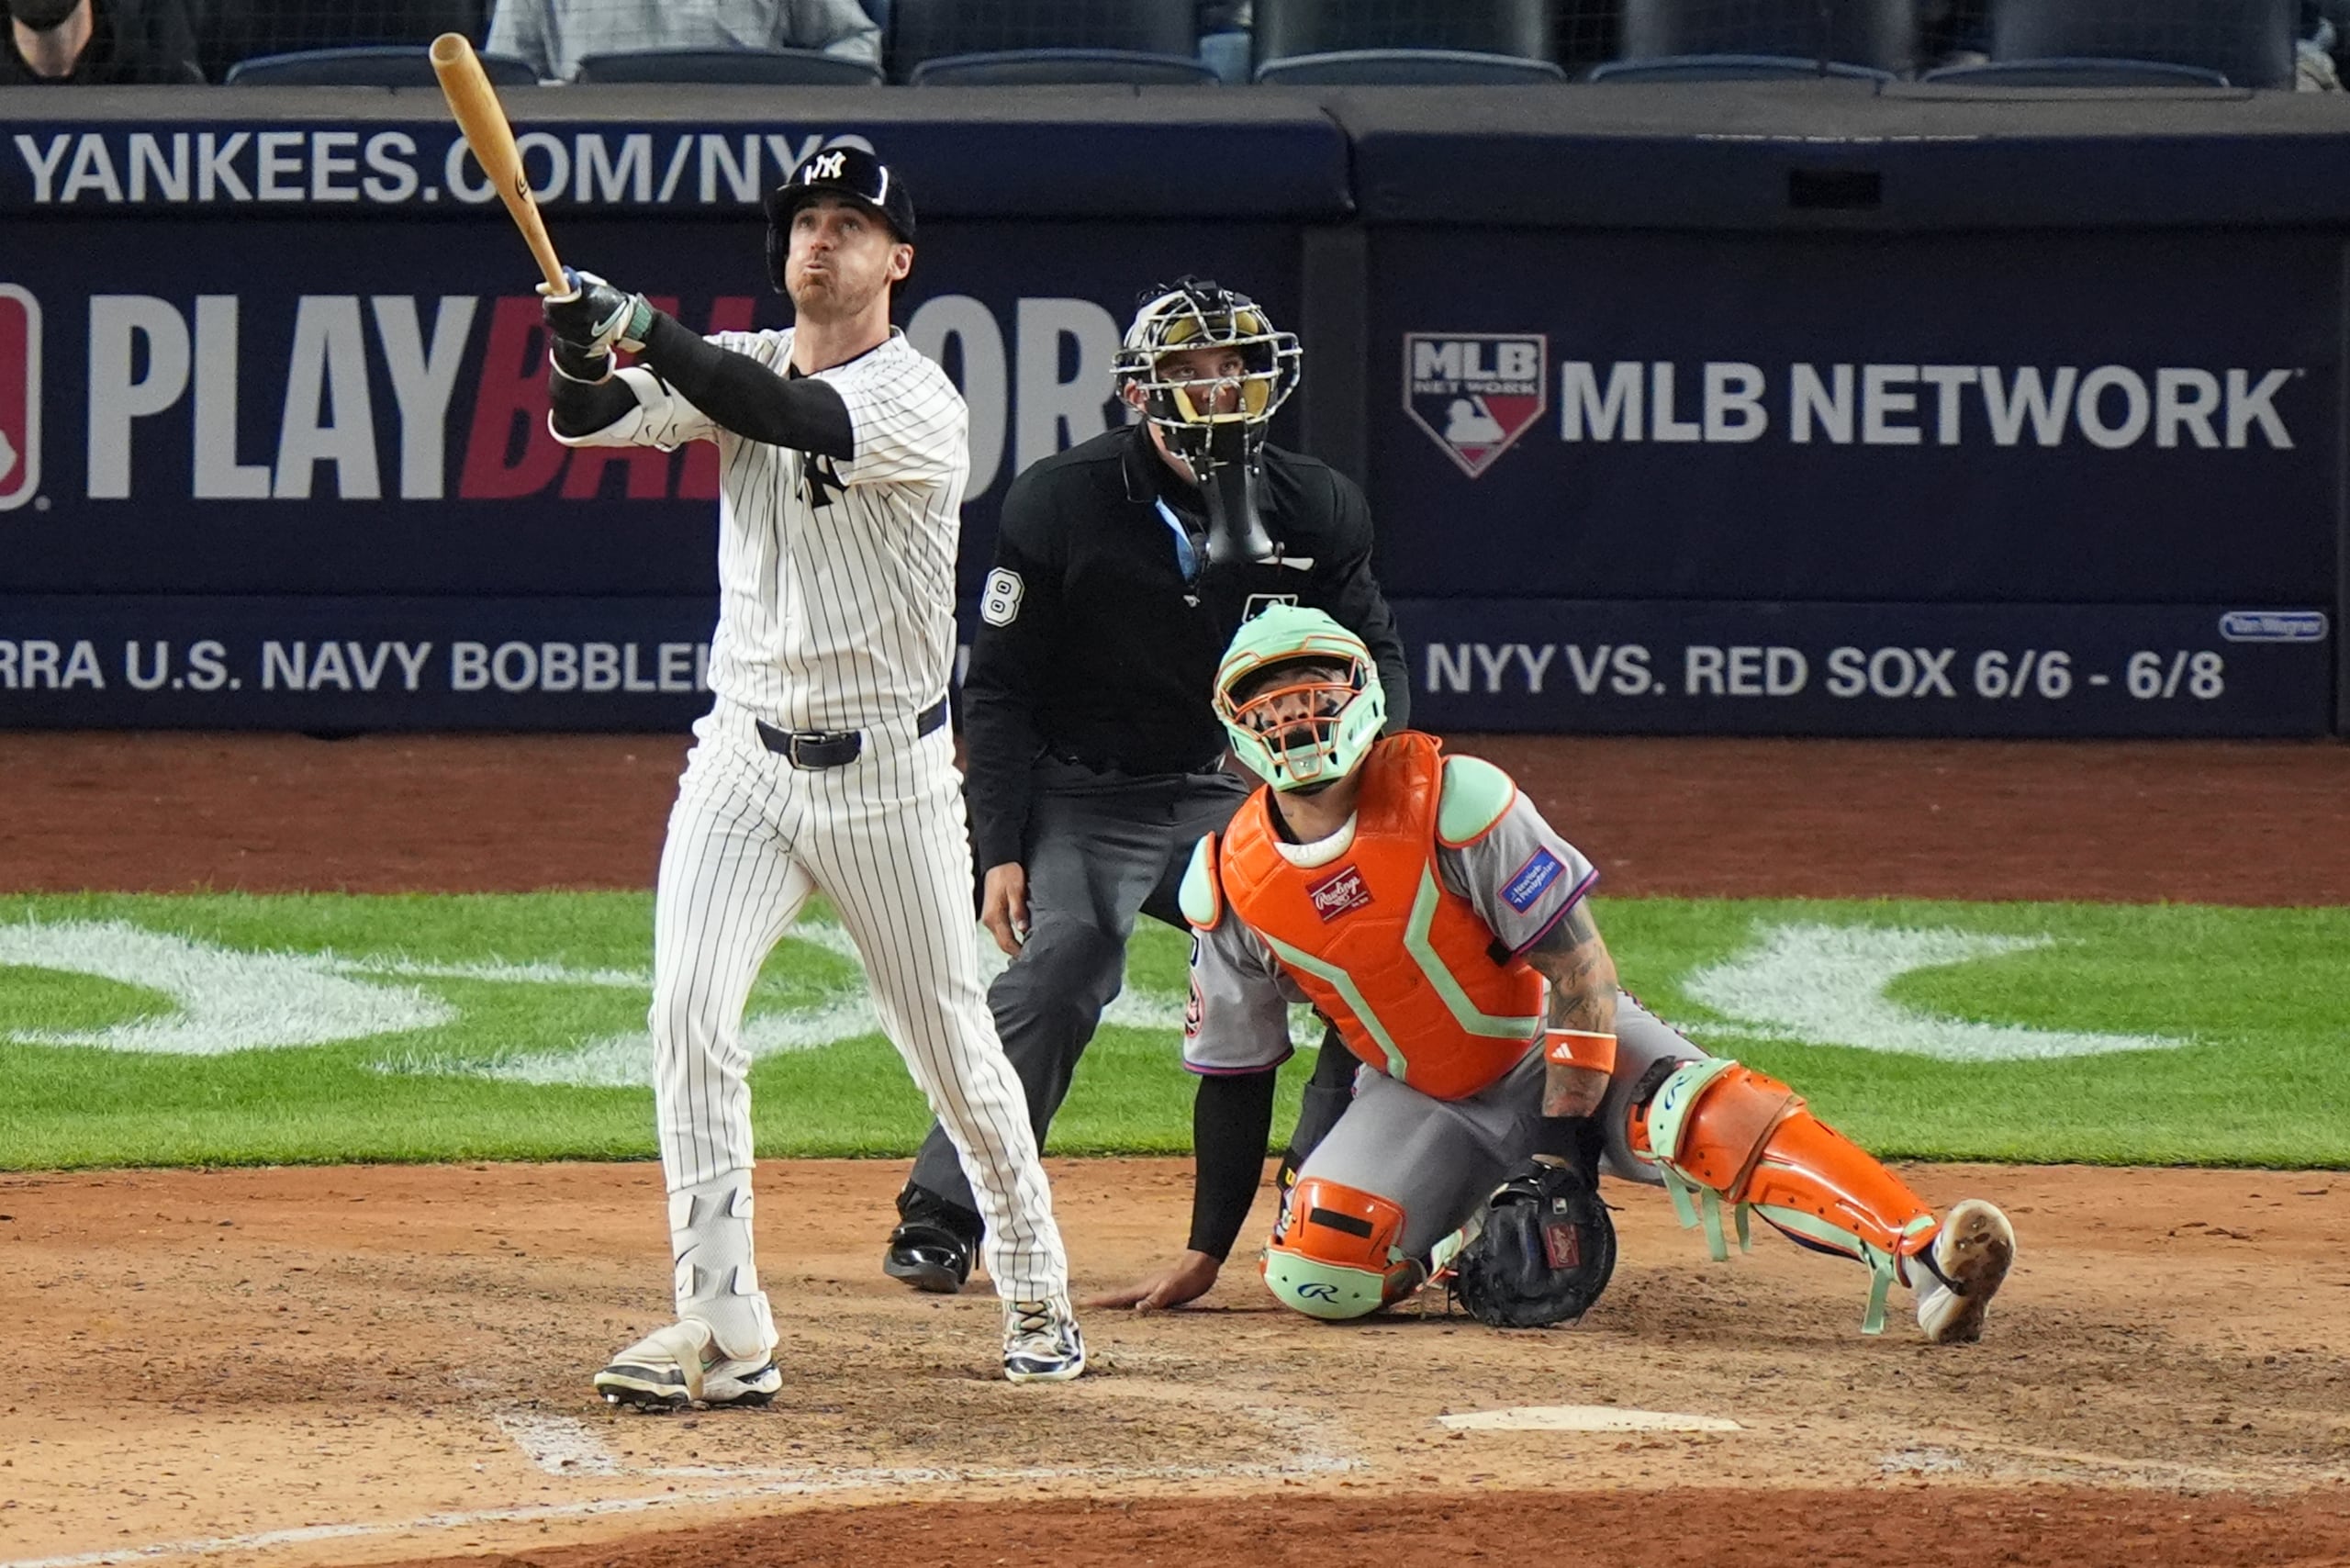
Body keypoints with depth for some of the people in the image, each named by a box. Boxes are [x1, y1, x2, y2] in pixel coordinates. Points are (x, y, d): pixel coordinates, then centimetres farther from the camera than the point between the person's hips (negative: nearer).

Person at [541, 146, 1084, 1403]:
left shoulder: (919, 405, -13)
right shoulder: (743, 367, 4)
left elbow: (795, 419, -32)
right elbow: (595, 419, -8)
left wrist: (645, 331, -39)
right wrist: (584, 356, -31)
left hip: (888, 772, -4)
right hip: (745, 760, 4)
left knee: (950, 1043, 8)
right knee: (688, 1013, -15)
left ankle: (1036, 1294, 31)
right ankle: (724, 1333, -15)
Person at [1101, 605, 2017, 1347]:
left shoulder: (1450, 798, -21)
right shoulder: (1227, 884, -8)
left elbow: (1576, 964, -21)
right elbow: (1233, 1078, 2)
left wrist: (1562, 1145, -27)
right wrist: (1203, 1256, 2)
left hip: (1560, 1049, -4)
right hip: (1422, 1105, 4)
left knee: (1710, 1113, -33)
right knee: (1316, 1271, -22)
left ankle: (1923, 1263, -48)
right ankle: (1471, 1239, 9)